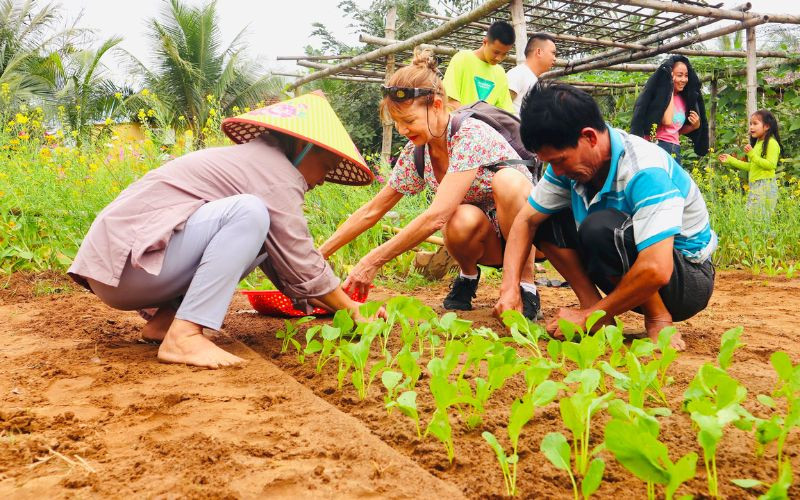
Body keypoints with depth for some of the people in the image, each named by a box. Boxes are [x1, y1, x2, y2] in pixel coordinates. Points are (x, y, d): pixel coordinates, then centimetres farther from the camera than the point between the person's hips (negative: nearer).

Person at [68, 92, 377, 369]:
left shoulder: (253, 159, 20)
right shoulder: (278, 174, -10)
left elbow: (284, 260, 21)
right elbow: (301, 265, -10)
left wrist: (336, 303, 21)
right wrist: (350, 308, 4)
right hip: (125, 264, -10)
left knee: (263, 239, 10)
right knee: (250, 213, -23)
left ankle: (163, 318, 4)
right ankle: (183, 335, -24)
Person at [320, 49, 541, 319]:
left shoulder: (471, 135, -27)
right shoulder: (415, 152, -5)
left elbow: (436, 215, -35)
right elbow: (372, 210, 3)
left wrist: (373, 261, -33)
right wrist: (320, 254, -4)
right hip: (485, 240, 4)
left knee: (507, 179, -36)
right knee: (462, 220, -33)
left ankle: (525, 286, -18)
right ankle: (468, 276, 1)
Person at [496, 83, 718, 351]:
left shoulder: (645, 172, -31)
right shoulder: (571, 159, -9)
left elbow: (656, 271, -39)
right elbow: (526, 220, -4)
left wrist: (588, 317, -29)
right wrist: (509, 289, -18)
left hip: (689, 277, -7)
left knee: (601, 227, -34)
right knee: (547, 220, -6)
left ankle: (659, 319, -15)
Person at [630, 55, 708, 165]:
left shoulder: (683, 100, 16)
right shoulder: (660, 93, -5)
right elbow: (667, 121, -22)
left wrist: (695, 126, 6)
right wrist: (670, 87, -14)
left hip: (675, 151, 8)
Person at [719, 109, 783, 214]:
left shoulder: (772, 143, -9)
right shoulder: (757, 143, 19)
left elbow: (771, 165, -17)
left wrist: (752, 155, -22)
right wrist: (731, 160, 21)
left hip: (765, 185, -9)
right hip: (754, 186, 9)